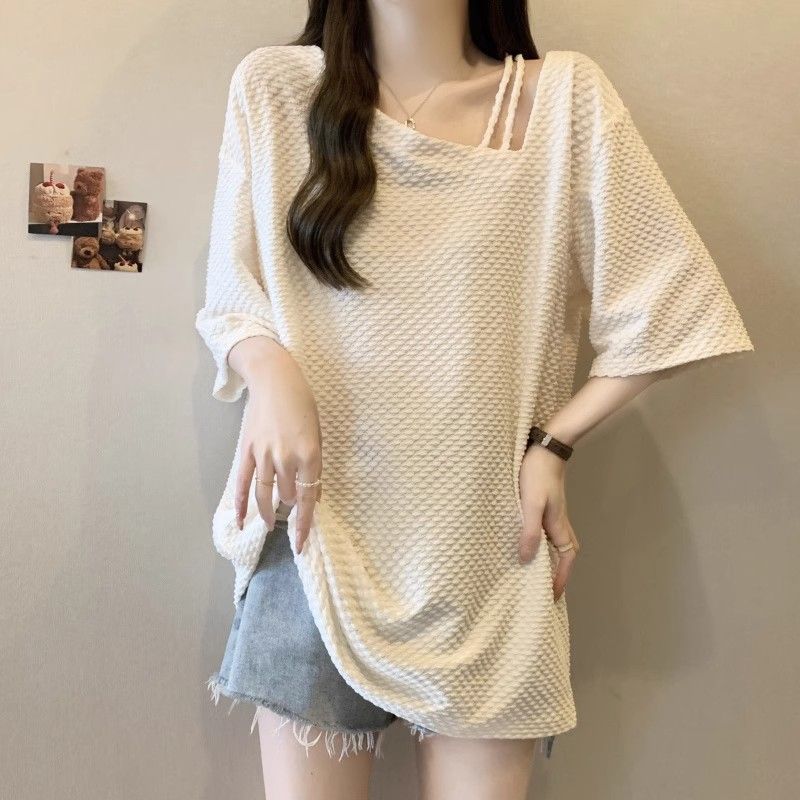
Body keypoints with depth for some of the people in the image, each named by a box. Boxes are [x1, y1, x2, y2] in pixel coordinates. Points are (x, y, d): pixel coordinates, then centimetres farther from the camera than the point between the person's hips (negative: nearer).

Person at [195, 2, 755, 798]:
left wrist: (552, 443, -7)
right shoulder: (272, 87, 2)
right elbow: (229, 300, 7)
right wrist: (269, 369, -14)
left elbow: (670, 302, 1)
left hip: (488, 551, 0)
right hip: (319, 534, 1)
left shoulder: (566, 97, -1)